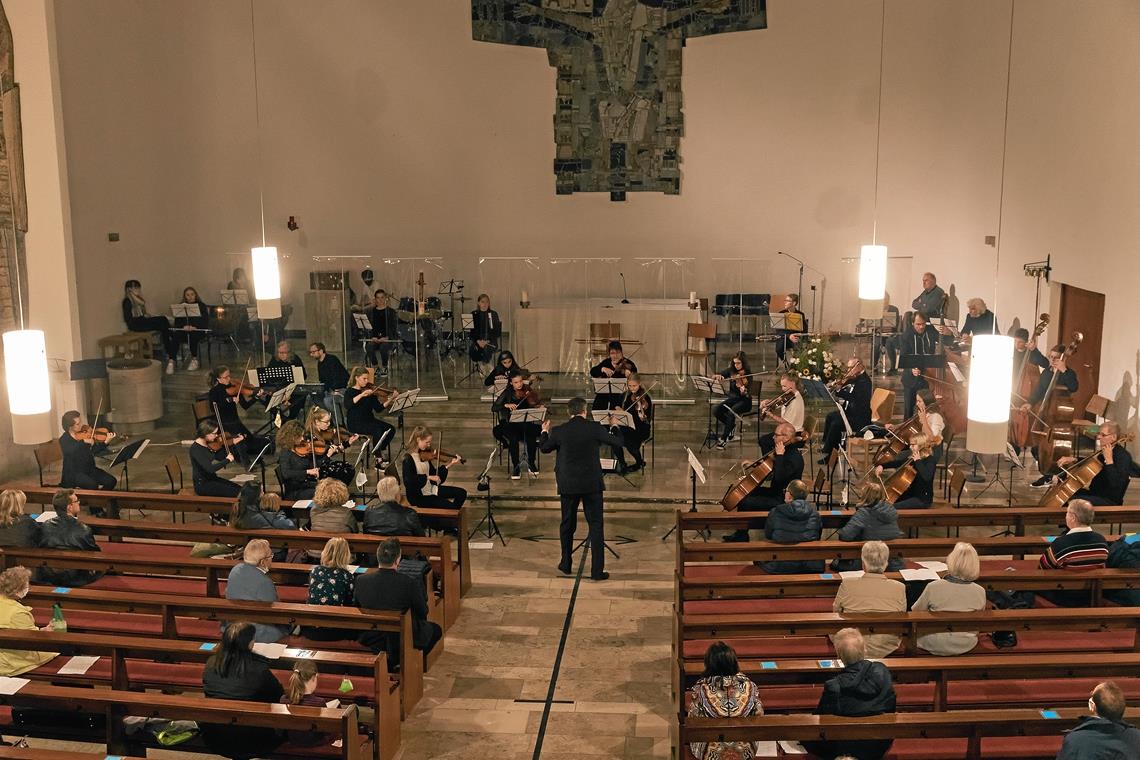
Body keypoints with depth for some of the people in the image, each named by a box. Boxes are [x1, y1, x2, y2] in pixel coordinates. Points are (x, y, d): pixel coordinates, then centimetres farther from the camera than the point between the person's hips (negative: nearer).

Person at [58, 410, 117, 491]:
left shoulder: (85, 433, 4)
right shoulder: (64, 439, -8)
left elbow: (95, 451, -2)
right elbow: (68, 451, -31)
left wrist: (106, 442, -16)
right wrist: (84, 441, -35)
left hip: (90, 470, 5)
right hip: (73, 473, -5)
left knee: (111, 481, -13)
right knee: (92, 485, -31)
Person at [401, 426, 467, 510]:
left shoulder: (424, 455, 5)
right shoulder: (408, 459, -18)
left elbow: (434, 474, 8)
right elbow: (408, 481, -31)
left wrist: (448, 465, -3)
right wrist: (428, 477, -32)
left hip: (430, 489, 8)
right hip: (419, 497, -8)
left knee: (461, 493, 6)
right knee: (450, 506, -19)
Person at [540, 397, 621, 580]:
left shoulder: (559, 431, -5)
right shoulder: (594, 428, -9)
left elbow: (544, 448, 12)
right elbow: (617, 442, 3)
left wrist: (544, 431, 31)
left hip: (568, 485, 2)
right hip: (592, 484, -2)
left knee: (567, 524, 18)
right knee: (596, 526, 4)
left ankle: (565, 565, 28)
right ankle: (597, 571, 1)